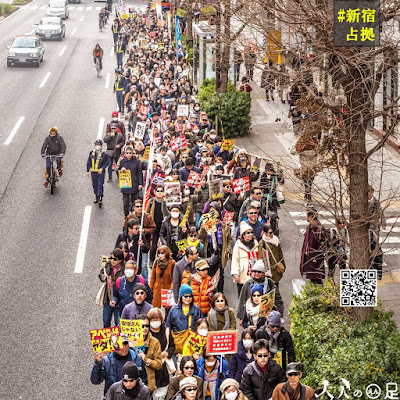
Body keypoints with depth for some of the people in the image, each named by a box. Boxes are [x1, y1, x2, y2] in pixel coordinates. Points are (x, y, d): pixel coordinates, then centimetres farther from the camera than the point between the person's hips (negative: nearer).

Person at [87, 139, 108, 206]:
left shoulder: (104, 154, -6)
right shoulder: (92, 153, 5)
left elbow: (106, 163, -4)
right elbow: (89, 163, 11)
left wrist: (102, 168, -20)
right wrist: (88, 171, 7)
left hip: (100, 172, -4)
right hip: (93, 172, 4)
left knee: (100, 185, -9)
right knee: (95, 185, 13)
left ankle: (100, 199, -10)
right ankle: (97, 197, 27)